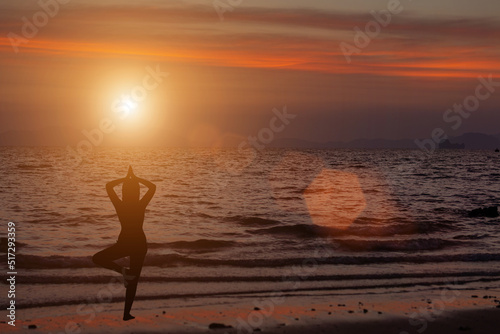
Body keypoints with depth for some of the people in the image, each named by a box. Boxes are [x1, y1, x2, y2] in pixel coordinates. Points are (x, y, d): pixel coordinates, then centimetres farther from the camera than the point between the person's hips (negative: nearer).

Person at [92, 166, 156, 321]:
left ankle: (123, 271, 0)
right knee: (133, 282, 10)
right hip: (140, 244, 2)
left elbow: (109, 186, 2)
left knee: (97, 259, 19)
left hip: (124, 243, -1)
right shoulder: (141, 206, -11)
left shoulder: (120, 206, -11)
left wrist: (126, 178, 7)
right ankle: (126, 314, 10)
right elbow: (152, 187, 3)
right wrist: (135, 178, 5)